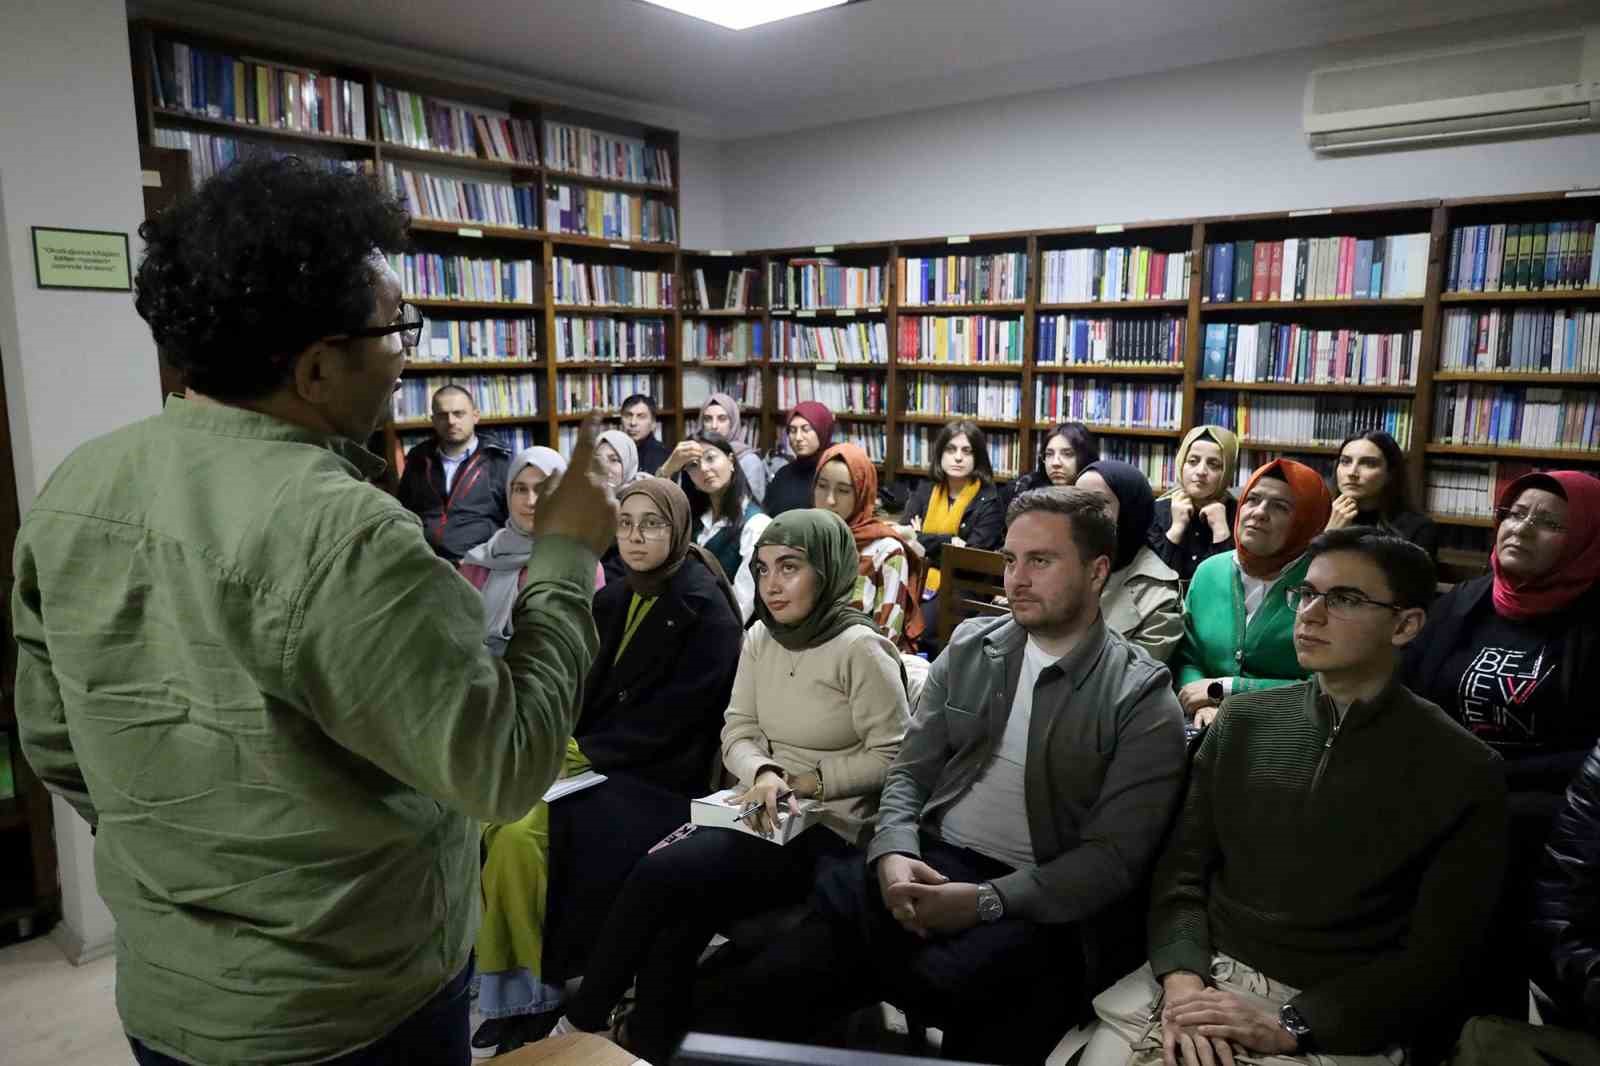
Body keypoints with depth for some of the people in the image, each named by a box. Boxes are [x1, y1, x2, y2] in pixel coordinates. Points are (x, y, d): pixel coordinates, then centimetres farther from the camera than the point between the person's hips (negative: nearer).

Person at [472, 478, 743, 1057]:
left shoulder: (705, 611, -11)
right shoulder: (612, 600, 12)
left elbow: (673, 720, -16)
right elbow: (590, 694, 13)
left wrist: (581, 752, -16)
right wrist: (562, 748, -7)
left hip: (661, 777, -7)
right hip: (598, 762, 7)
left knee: (522, 834, -22)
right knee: (488, 819, -14)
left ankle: (534, 992, -3)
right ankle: (502, 985, -1)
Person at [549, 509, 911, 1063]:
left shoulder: (860, 648, -13)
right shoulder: (760, 637, 8)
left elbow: (894, 758, -11)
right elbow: (737, 733, 7)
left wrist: (810, 780, -16)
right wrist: (764, 773, -14)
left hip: (829, 832, -6)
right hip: (764, 815, 6)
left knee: (660, 874, -22)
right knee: (675, 923, -22)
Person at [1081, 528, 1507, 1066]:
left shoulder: (1462, 772, -3)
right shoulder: (1242, 720, 6)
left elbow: (1437, 960, -6)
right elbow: (1182, 868, 4)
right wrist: (1181, 977, -13)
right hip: (1204, 976, 2)